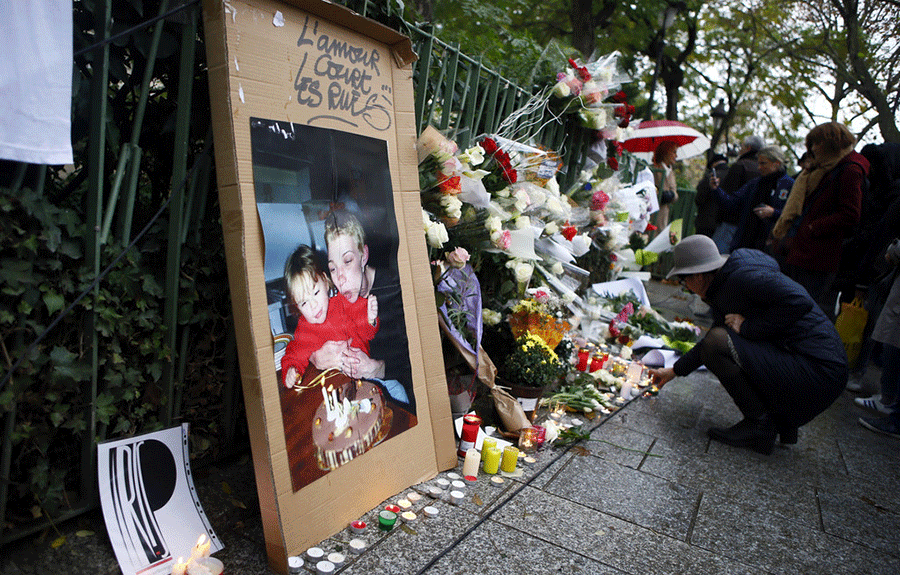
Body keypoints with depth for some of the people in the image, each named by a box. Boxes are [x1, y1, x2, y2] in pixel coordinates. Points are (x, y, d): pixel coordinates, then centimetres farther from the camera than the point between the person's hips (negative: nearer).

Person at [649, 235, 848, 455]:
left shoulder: (743, 276, -17)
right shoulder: (723, 287, 15)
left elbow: (800, 302, -29)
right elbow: (712, 340, 25)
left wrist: (748, 327, -19)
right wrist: (675, 370, 28)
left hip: (819, 371, -11)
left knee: (718, 342, -19)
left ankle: (760, 426, -5)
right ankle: (782, 420, 17)